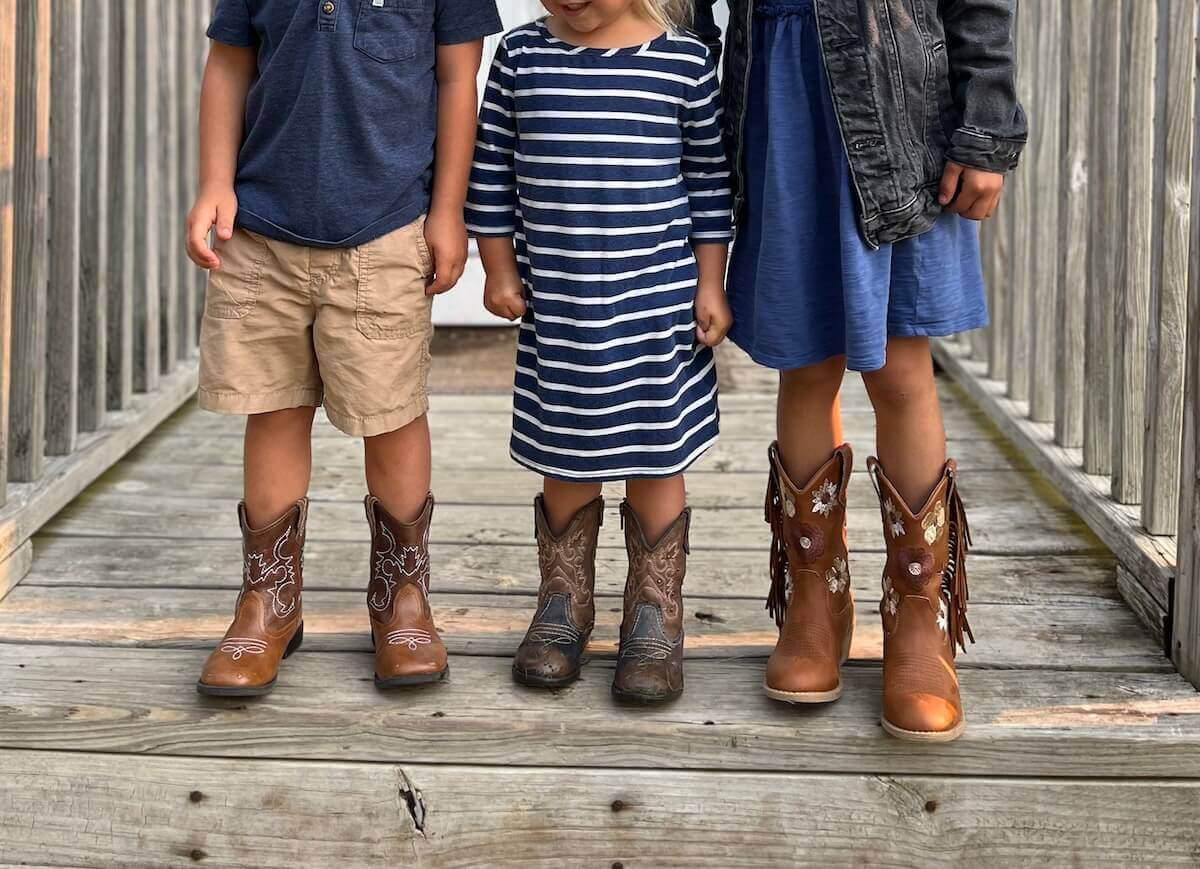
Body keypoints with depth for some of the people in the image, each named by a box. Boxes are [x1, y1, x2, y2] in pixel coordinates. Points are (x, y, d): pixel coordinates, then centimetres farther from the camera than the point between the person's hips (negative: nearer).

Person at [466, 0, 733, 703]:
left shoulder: (684, 59, -3)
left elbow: (708, 178, 3)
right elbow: (493, 173, 8)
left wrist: (711, 285, 2)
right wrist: (500, 271, 6)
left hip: (657, 301, -1)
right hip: (554, 303, 2)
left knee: (656, 462, 5)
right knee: (564, 461, 10)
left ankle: (655, 619, 17)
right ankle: (564, 611, 25)